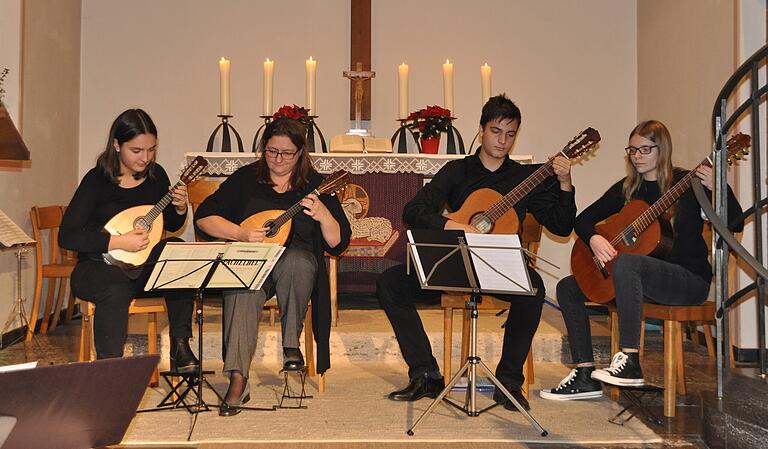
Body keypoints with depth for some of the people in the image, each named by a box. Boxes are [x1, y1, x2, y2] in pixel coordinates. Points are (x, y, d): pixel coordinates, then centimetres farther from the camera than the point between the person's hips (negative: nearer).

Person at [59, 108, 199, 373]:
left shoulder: (155, 175, 3)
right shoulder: (97, 180, -11)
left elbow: (171, 226, 16)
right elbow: (66, 236, -17)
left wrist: (180, 209, -7)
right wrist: (119, 242, -25)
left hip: (141, 265, 5)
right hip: (98, 267, -4)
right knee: (116, 290, -38)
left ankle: (180, 347, -22)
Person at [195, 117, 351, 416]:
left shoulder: (315, 185, 7)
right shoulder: (246, 178, 10)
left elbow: (338, 244, 2)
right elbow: (204, 216, 4)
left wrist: (323, 215, -18)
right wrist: (242, 234, -11)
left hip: (296, 260, 0)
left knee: (297, 262, -37)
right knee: (243, 292, -35)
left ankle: (291, 341, -16)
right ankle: (237, 380, -41)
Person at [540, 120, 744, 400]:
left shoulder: (687, 183, -7)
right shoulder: (627, 189, 10)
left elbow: (733, 222, -15)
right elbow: (583, 219, 11)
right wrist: (593, 238, -12)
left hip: (690, 279, -7)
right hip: (641, 280, 7)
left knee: (625, 262, -36)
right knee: (568, 287, -2)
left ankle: (630, 362, -38)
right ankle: (585, 375, -5)